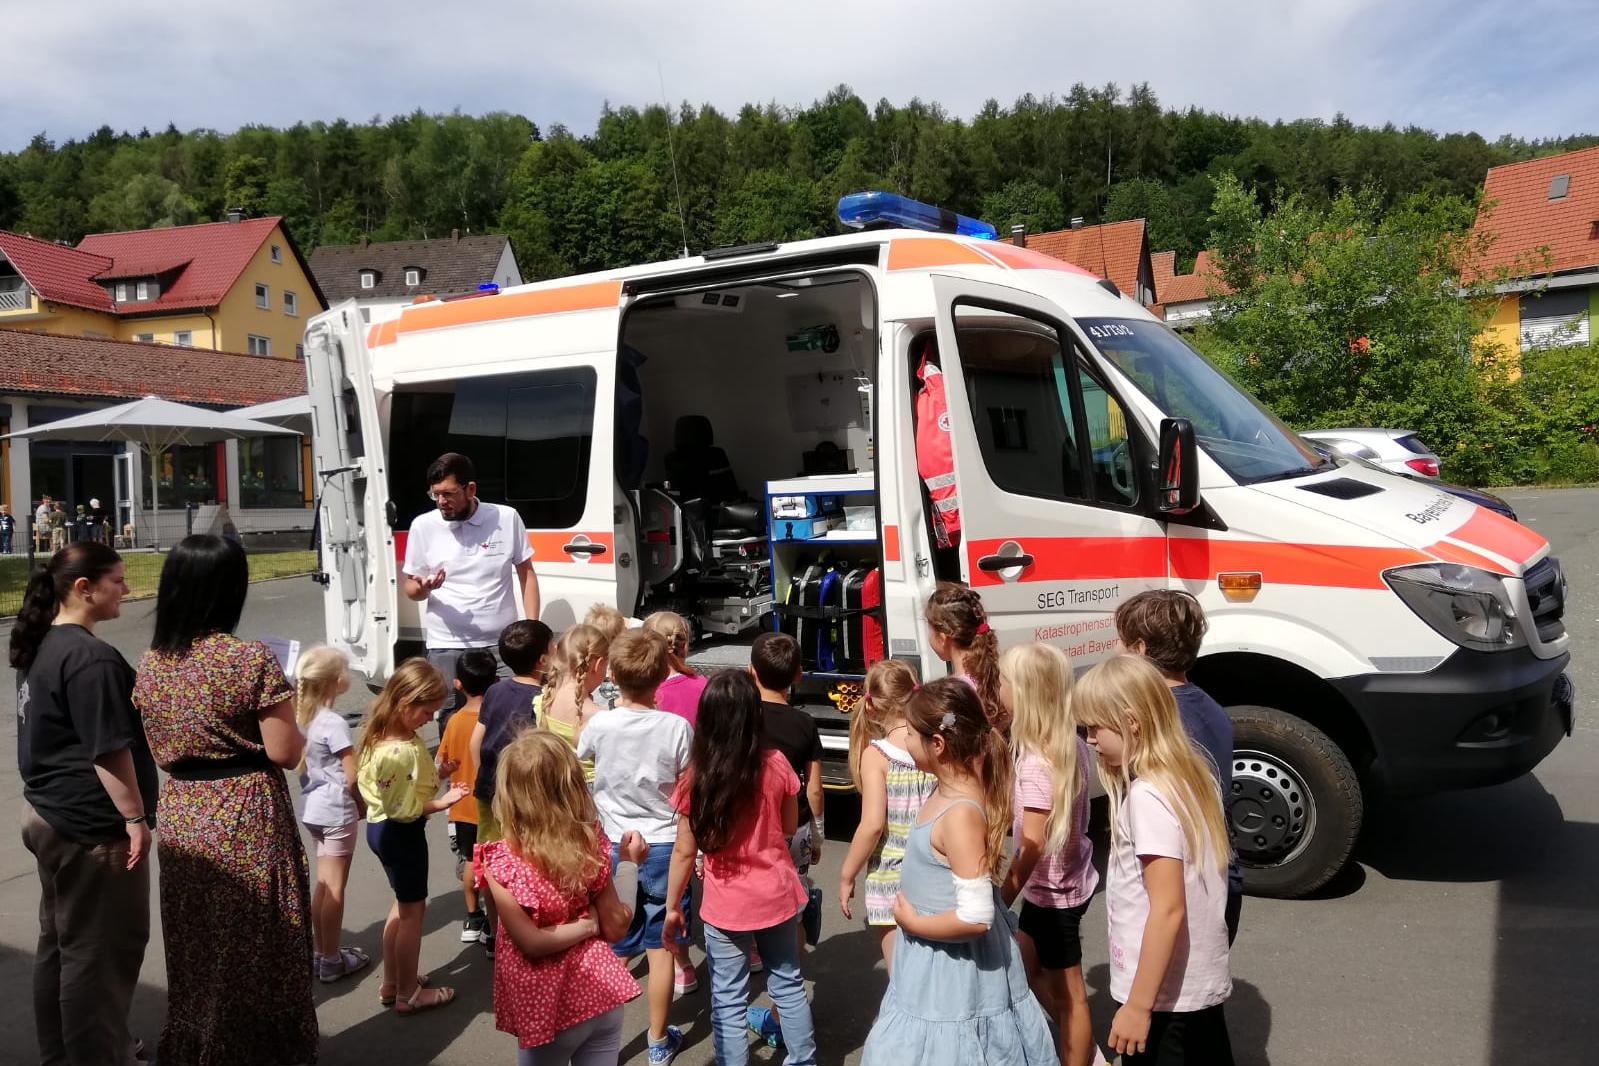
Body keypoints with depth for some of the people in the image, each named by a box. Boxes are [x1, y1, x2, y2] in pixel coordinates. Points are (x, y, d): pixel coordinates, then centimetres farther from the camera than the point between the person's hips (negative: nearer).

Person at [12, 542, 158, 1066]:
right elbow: (109, 750, -23)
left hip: (48, 812, 10)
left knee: (60, 941, 20)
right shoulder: (91, 657, -23)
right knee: (101, 948, 4)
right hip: (92, 826, -10)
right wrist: (135, 817, -17)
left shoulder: (42, 647, 8)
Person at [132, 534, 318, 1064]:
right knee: (254, 947, 10)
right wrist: (293, 723, 2)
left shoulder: (152, 662, 1)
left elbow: (160, 752, 9)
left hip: (180, 819, 6)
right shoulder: (252, 659, -19)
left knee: (195, 948, 20)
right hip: (246, 822, -6)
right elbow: (285, 752, -17)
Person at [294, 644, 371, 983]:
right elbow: (352, 777, -19)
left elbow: (300, 765, 12)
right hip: (337, 811, -8)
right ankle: (331, 961, 15)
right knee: (334, 889, 4)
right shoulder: (333, 723, -21)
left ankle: (320, 952, 30)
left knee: (323, 884, 19)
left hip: (312, 808, 8)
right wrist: (362, 805, -3)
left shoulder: (301, 716, 2)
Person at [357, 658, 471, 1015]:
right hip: (401, 833, -10)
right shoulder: (401, 751, -30)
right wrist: (442, 802, -21)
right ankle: (408, 993, 24)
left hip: (381, 827, 10)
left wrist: (435, 773, 3)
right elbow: (404, 809, -27)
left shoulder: (381, 734, 1)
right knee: (412, 911, 8)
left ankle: (391, 983, 36)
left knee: (405, 903, 24)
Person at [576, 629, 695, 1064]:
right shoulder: (677, 727, -14)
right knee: (661, 947, 11)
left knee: (610, 949, 14)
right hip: (665, 847, -1)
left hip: (614, 848, 1)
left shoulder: (599, 724, -11)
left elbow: (579, 755, 12)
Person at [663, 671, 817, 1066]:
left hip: (725, 905, -3)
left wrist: (672, 906, 2)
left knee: (728, 1001, 12)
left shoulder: (696, 777, -16)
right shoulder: (776, 764, -12)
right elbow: (789, 826, 2)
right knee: (787, 984, 22)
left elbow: (684, 851, -9)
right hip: (777, 894, 3)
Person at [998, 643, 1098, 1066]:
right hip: (1062, 880, 9)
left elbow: (1032, 845, -25)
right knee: (1025, 965, 24)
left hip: (1052, 891, -9)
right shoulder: (1069, 744, -2)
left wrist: (999, 903, -18)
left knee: (1066, 991, 8)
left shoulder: (1036, 763, -27)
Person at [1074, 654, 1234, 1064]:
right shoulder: (1192, 776, 3)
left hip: (1163, 997, -8)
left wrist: (1138, 1004, -19)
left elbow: (1168, 909, -24)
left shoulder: (1147, 796, -23)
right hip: (1203, 985, 8)